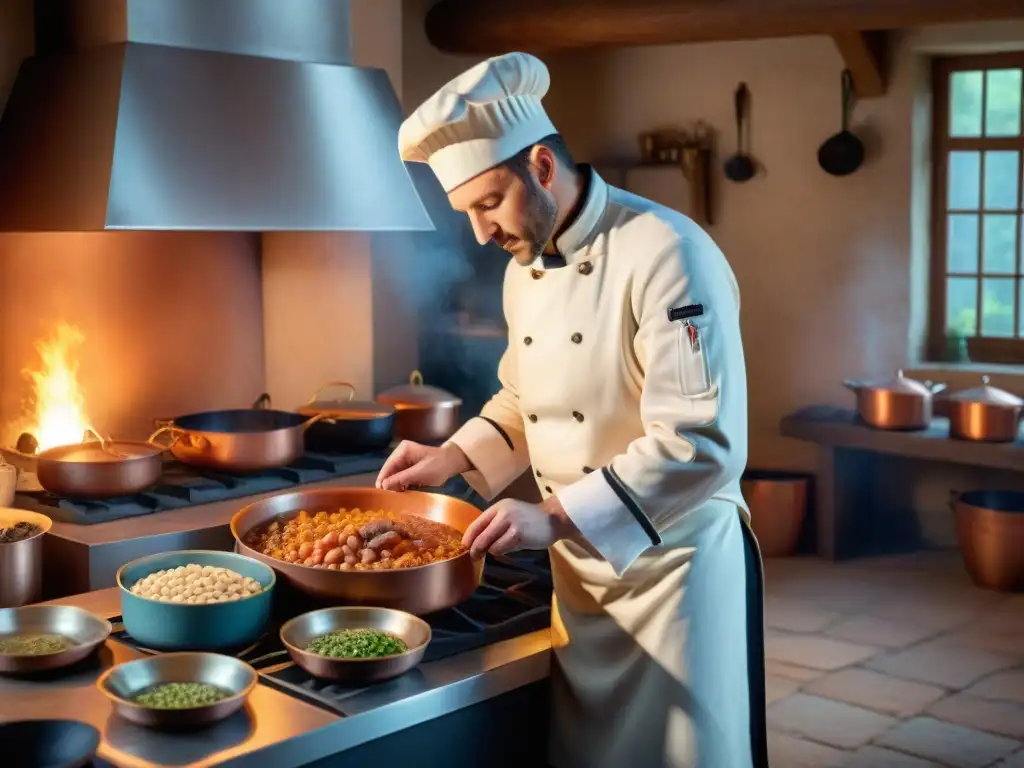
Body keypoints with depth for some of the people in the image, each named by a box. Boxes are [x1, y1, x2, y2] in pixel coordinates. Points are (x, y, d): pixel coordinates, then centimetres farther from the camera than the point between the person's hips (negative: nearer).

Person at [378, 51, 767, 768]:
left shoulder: (667, 254, -21)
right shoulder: (524, 267, 6)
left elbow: (703, 445, -26)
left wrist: (555, 517, -28)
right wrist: (453, 458, 3)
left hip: (674, 563, -7)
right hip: (578, 568, 7)